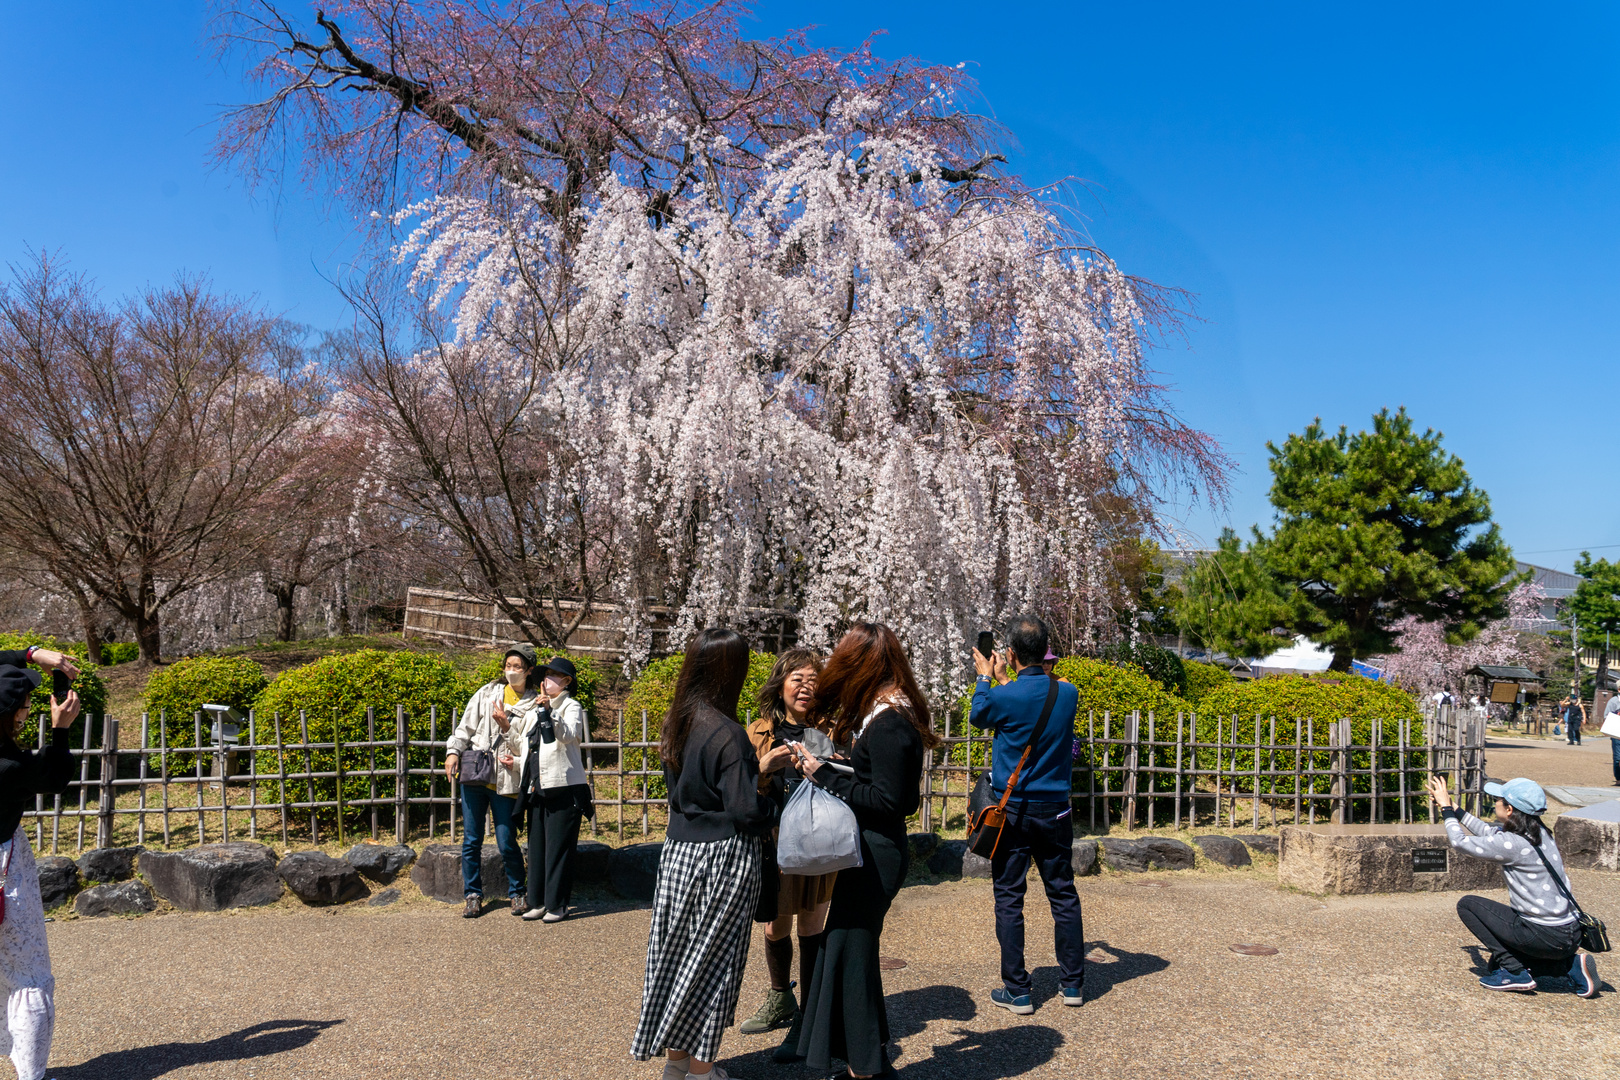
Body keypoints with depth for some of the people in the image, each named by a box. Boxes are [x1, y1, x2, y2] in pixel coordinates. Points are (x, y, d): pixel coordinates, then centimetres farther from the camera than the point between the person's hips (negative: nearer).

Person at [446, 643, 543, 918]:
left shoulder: (534, 705, 1)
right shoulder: (487, 693, 10)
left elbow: (528, 746, -5)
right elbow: (466, 726, 11)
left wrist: (506, 725, -15)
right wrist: (453, 751, -1)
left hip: (505, 781, -3)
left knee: (507, 843, -1)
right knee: (471, 841, 7)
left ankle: (518, 893, 19)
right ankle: (473, 895, 20)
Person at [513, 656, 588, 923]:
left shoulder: (571, 706, -3)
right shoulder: (539, 709, 19)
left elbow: (568, 736, -22)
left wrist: (548, 710, -30)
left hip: (563, 789, -8)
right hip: (537, 788, 8)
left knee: (558, 848, -4)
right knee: (537, 847, 10)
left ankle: (557, 905, 2)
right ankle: (538, 902, 18)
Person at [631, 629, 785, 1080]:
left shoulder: (677, 723, 5)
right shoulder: (727, 734, -21)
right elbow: (746, 811, -22)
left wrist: (758, 766, 16)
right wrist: (775, 810, -1)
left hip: (680, 853, 8)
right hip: (721, 859, -7)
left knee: (679, 954, 16)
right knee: (712, 959, 6)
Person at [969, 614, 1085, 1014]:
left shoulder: (1004, 697, -16)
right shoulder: (1068, 693, -5)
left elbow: (977, 716, 6)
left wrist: (984, 677, 21)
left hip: (1012, 812, -4)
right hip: (1055, 809, 4)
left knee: (1008, 899, 5)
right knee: (1063, 894, 14)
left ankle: (1017, 990, 9)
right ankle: (1072, 983, 23)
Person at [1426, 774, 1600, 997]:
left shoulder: (1513, 844, -22)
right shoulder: (1537, 832, 4)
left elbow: (1460, 842, -11)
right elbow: (1489, 832, 21)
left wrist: (1446, 808, 3)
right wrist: (1453, 809, 24)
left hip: (1547, 936, -9)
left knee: (1467, 904, 0)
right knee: (1500, 960, 26)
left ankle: (1515, 972, -1)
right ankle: (1571, 964, 12)